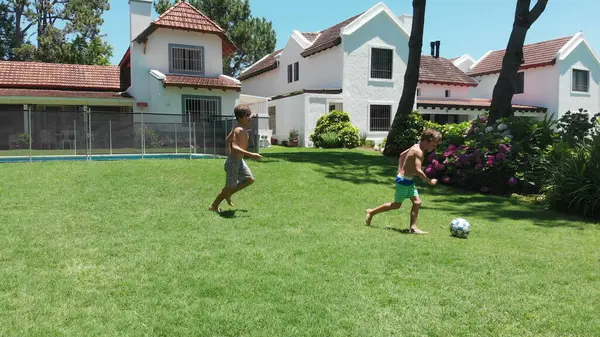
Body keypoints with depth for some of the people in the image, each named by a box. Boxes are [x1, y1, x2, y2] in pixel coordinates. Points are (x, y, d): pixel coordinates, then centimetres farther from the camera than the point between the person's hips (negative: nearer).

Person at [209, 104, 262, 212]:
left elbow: (227, 140, 17)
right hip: (234, 162, -9)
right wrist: (251, 155, -36)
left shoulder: (239, 127, 7)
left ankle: (228, 195, 24)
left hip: (239, 160, 9)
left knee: (250, 179, 13)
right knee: (230, 187, 4)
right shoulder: (239, 130, -24)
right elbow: (234, 147, -35)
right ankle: (213, 206, 22)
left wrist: (230, 155, 24)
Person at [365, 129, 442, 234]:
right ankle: (372, 212, 19)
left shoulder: (416, 147, 6)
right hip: (404, 181, -9)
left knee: (417, 202, 5)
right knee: (396, 205, 6)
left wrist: (400, 169, 19)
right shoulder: (419, 152, -23)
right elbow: (418, 171, -30)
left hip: (409, 181, 9)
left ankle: (413, 227, 8)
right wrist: (429, 181, -20)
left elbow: (402, 154, 20)